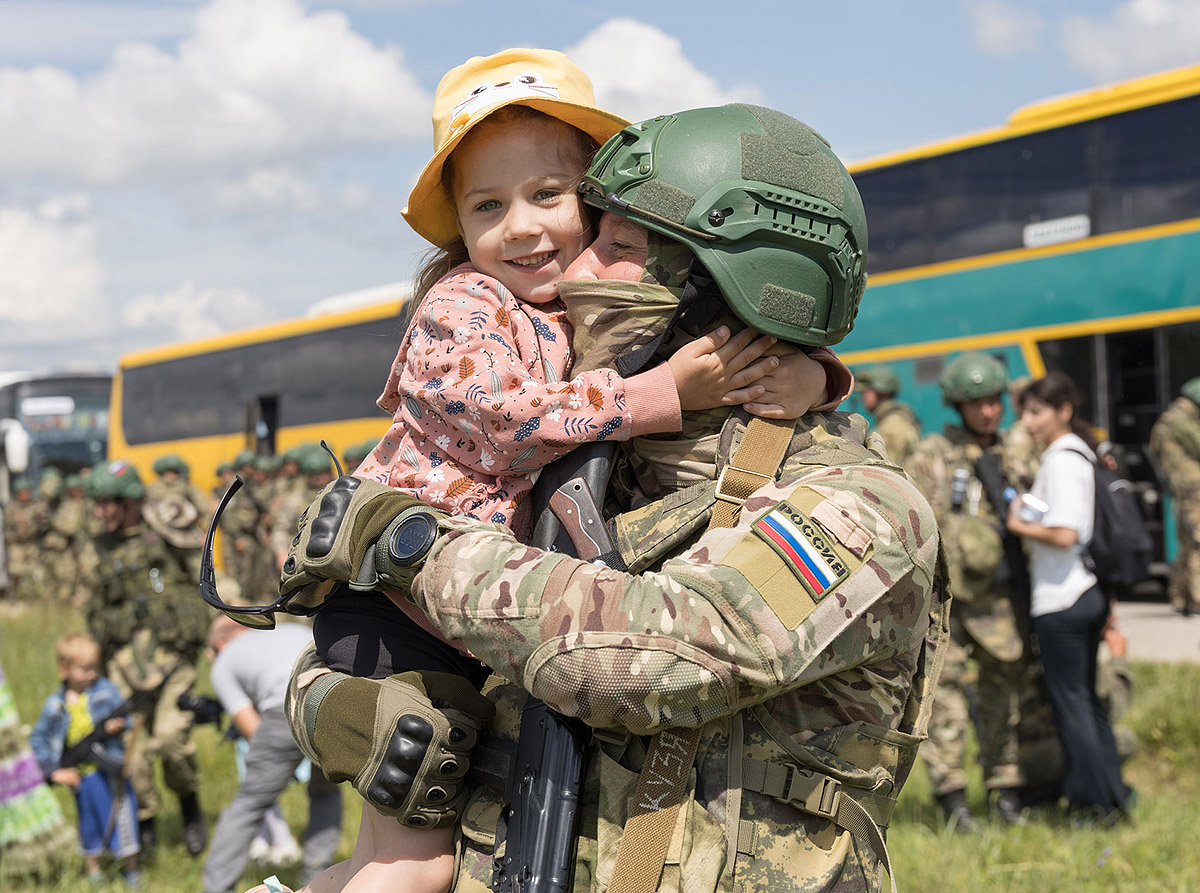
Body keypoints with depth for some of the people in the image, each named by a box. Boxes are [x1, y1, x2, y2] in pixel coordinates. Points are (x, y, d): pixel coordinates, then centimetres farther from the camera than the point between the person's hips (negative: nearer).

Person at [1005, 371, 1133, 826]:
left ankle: (1096, 803, 5)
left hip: (1060, 600, -10)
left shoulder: (1061, 461, -17)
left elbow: (1064, 535, -23)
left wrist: (1019, 526, -10)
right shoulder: (1081, 454, 12)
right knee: (1087, 698, 17)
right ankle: (1113, 795, 21)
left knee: (1070, 701, 0)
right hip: (1089, 592, 10)